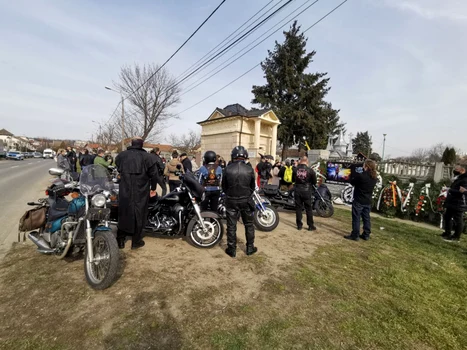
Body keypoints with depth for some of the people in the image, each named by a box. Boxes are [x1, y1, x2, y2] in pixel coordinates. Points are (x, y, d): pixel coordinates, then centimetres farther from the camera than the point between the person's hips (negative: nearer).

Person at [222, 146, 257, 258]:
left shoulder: (228, 169, -11)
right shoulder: (249, 170, -10)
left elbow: (224, 186, 0)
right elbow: (253, 186, 1)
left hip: (231, 200, 0)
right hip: (246, 200, 1)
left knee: (231, 225, 10)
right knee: (249, 224, 16)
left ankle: (232, 250, 20)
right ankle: (250, 248, 27)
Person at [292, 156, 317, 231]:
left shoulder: (295, 169, -1)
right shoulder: (310, 170, -9)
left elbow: (292, 180, 12)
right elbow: (314, 182, 0)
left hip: (297, 191, 2)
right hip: (306, 191, -2)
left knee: (298, 208, 9)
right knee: (308, 209, 7)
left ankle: (299, 225, 14)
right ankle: (310, 226, 13)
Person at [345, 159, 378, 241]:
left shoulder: (361, 176, -20)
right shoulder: (374, 178, 4)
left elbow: (352, 182, -8)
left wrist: (353, 174, 8)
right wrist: (356, 174, 8)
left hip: (358, 201, -7)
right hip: (368, 201, 7)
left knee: (356, 218, 1)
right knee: (366, 218, 15)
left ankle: (355, 235, 7)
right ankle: (366, 235, 23)